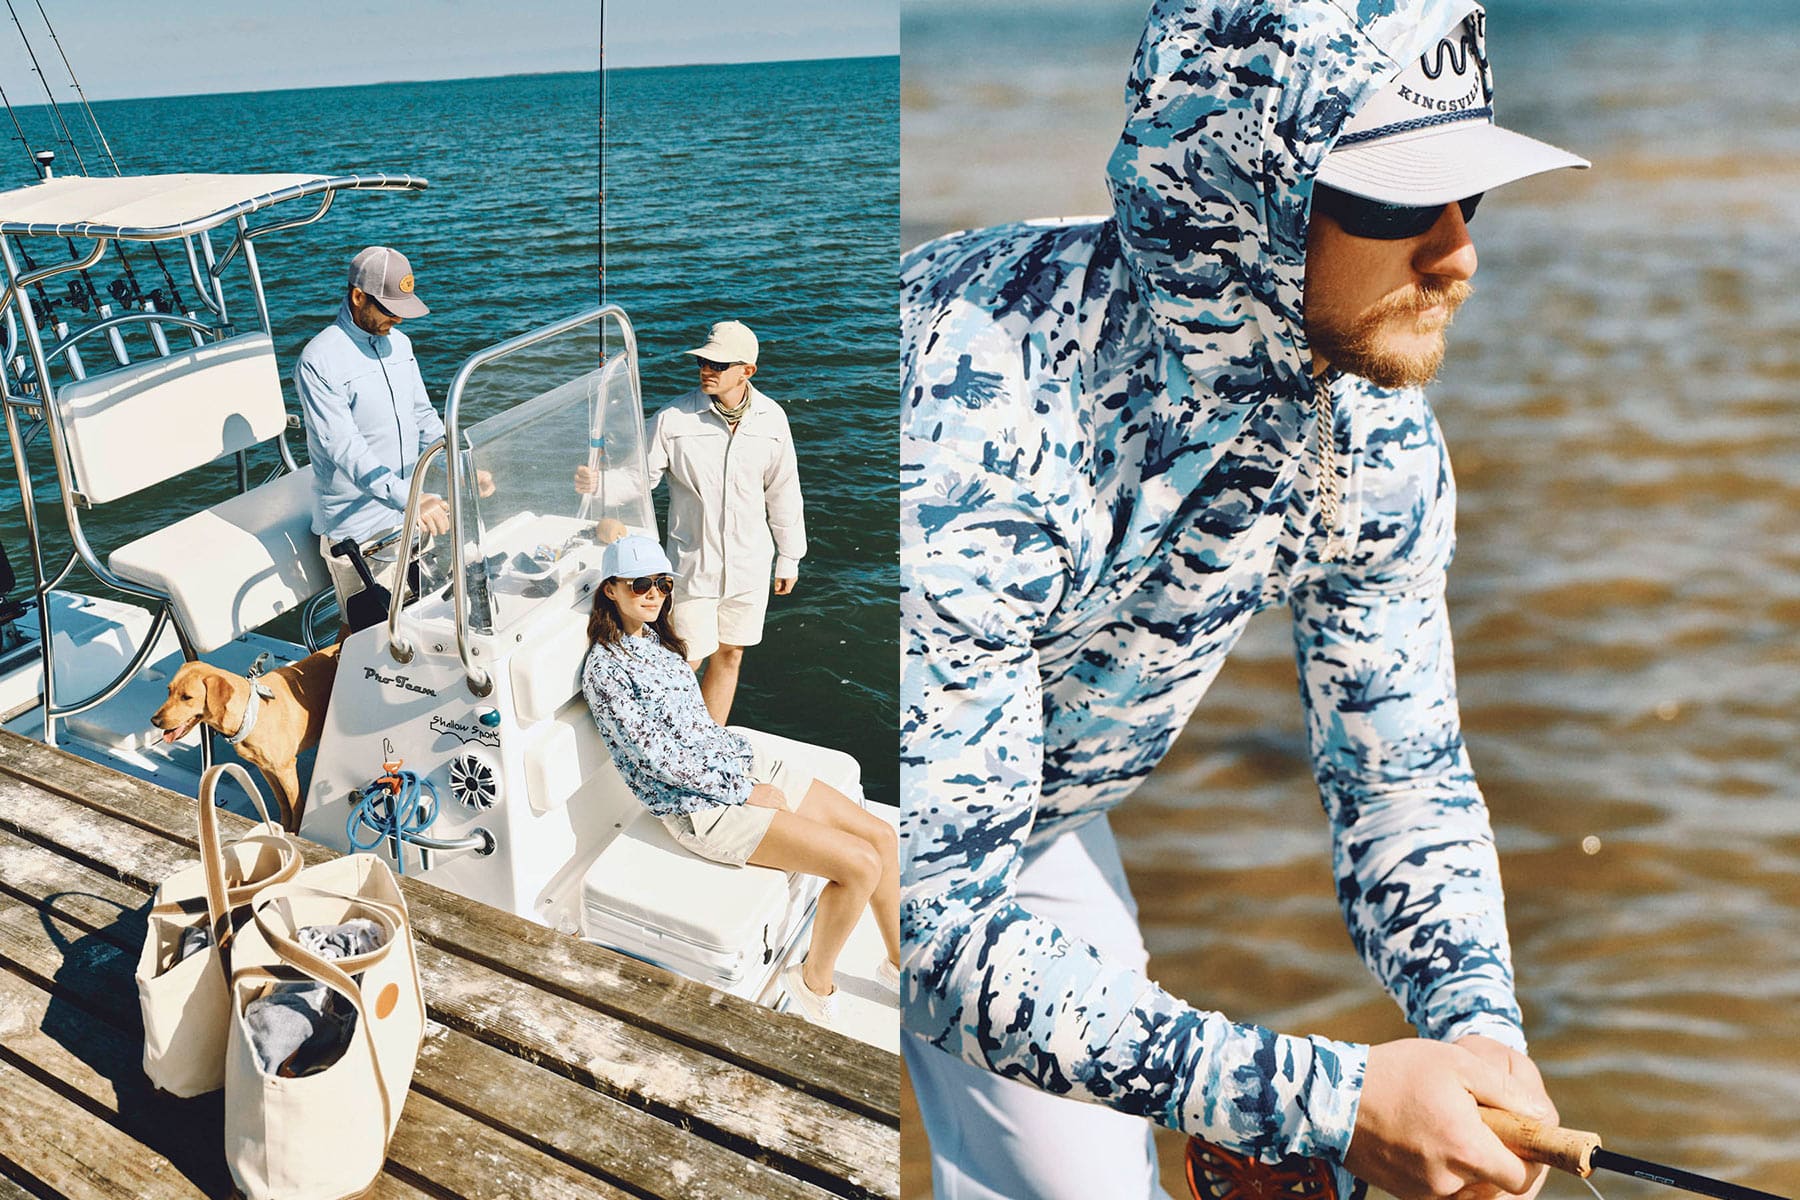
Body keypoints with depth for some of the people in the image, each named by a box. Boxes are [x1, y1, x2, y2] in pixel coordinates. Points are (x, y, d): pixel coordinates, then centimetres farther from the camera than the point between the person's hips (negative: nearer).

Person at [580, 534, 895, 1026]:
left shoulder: (659, 639, 13)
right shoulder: (605, 668, -13)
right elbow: (656, 755, -18)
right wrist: (745, 793, -16)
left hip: (742, 760, 8)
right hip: (701, 804, -8)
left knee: (882, 836, 0)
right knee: (860, 864, -17)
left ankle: (897, 962, 20)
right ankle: (814, 979, 6)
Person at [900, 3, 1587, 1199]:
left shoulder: (1377, 435, -18)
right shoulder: (969, 432, -42)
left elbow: (1405, 776, -7)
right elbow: (941, 919, -38)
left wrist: (1478, 1022, -25)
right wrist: (1329, 1104, -42)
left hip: (1026, 808, 5)